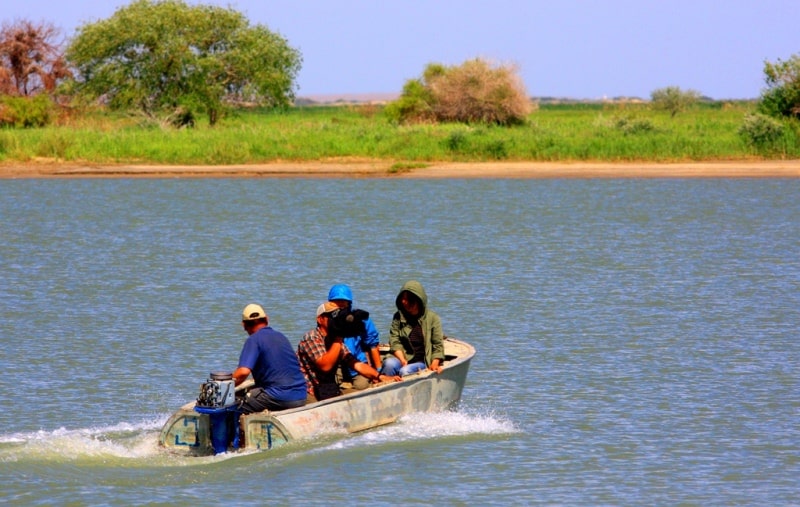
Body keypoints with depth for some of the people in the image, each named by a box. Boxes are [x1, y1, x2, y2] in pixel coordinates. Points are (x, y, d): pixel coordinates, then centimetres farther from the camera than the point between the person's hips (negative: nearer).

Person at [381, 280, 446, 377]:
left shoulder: (432, 318, 3)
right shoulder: (398, 317, 9)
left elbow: (438, 345, 2)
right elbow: (394, 341, 2)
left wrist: (434, 364, -14)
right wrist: (402, 361, -15)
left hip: (422, 362, -2)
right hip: (402, 357, 2)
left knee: (405, 371, -34)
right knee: (389, 364, -33)